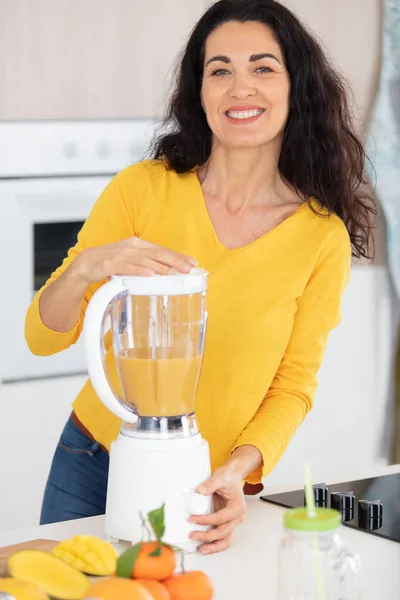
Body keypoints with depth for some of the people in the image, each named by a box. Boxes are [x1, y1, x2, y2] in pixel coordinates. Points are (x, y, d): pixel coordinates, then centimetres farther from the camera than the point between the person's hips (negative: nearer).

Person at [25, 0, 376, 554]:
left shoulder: (323, 238, -9)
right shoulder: (142, 189, -10)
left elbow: (293, 388, -2)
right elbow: (44, 337, -9)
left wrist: (239, 468, -20)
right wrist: (86, 267, -29)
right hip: (95, 467, 1)